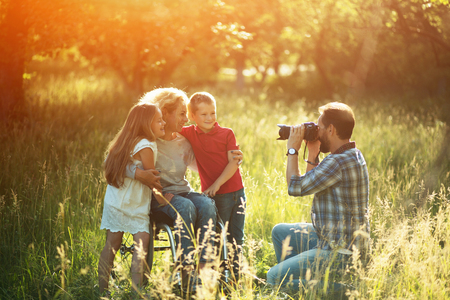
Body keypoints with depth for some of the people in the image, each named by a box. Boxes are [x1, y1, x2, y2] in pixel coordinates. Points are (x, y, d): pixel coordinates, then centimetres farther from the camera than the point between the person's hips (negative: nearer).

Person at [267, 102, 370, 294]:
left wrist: (292, 150, -8)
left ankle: (340, 287, -9)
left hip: (341, 252, -11)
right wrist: (312, 154, 5)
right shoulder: (351, 155, 9)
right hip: (329, 237, 11)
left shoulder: (339, 162, -25)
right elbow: (309, 184, 16)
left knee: (274, 278, -14)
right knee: (280, 232, 23)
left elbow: (295, 188, -19)